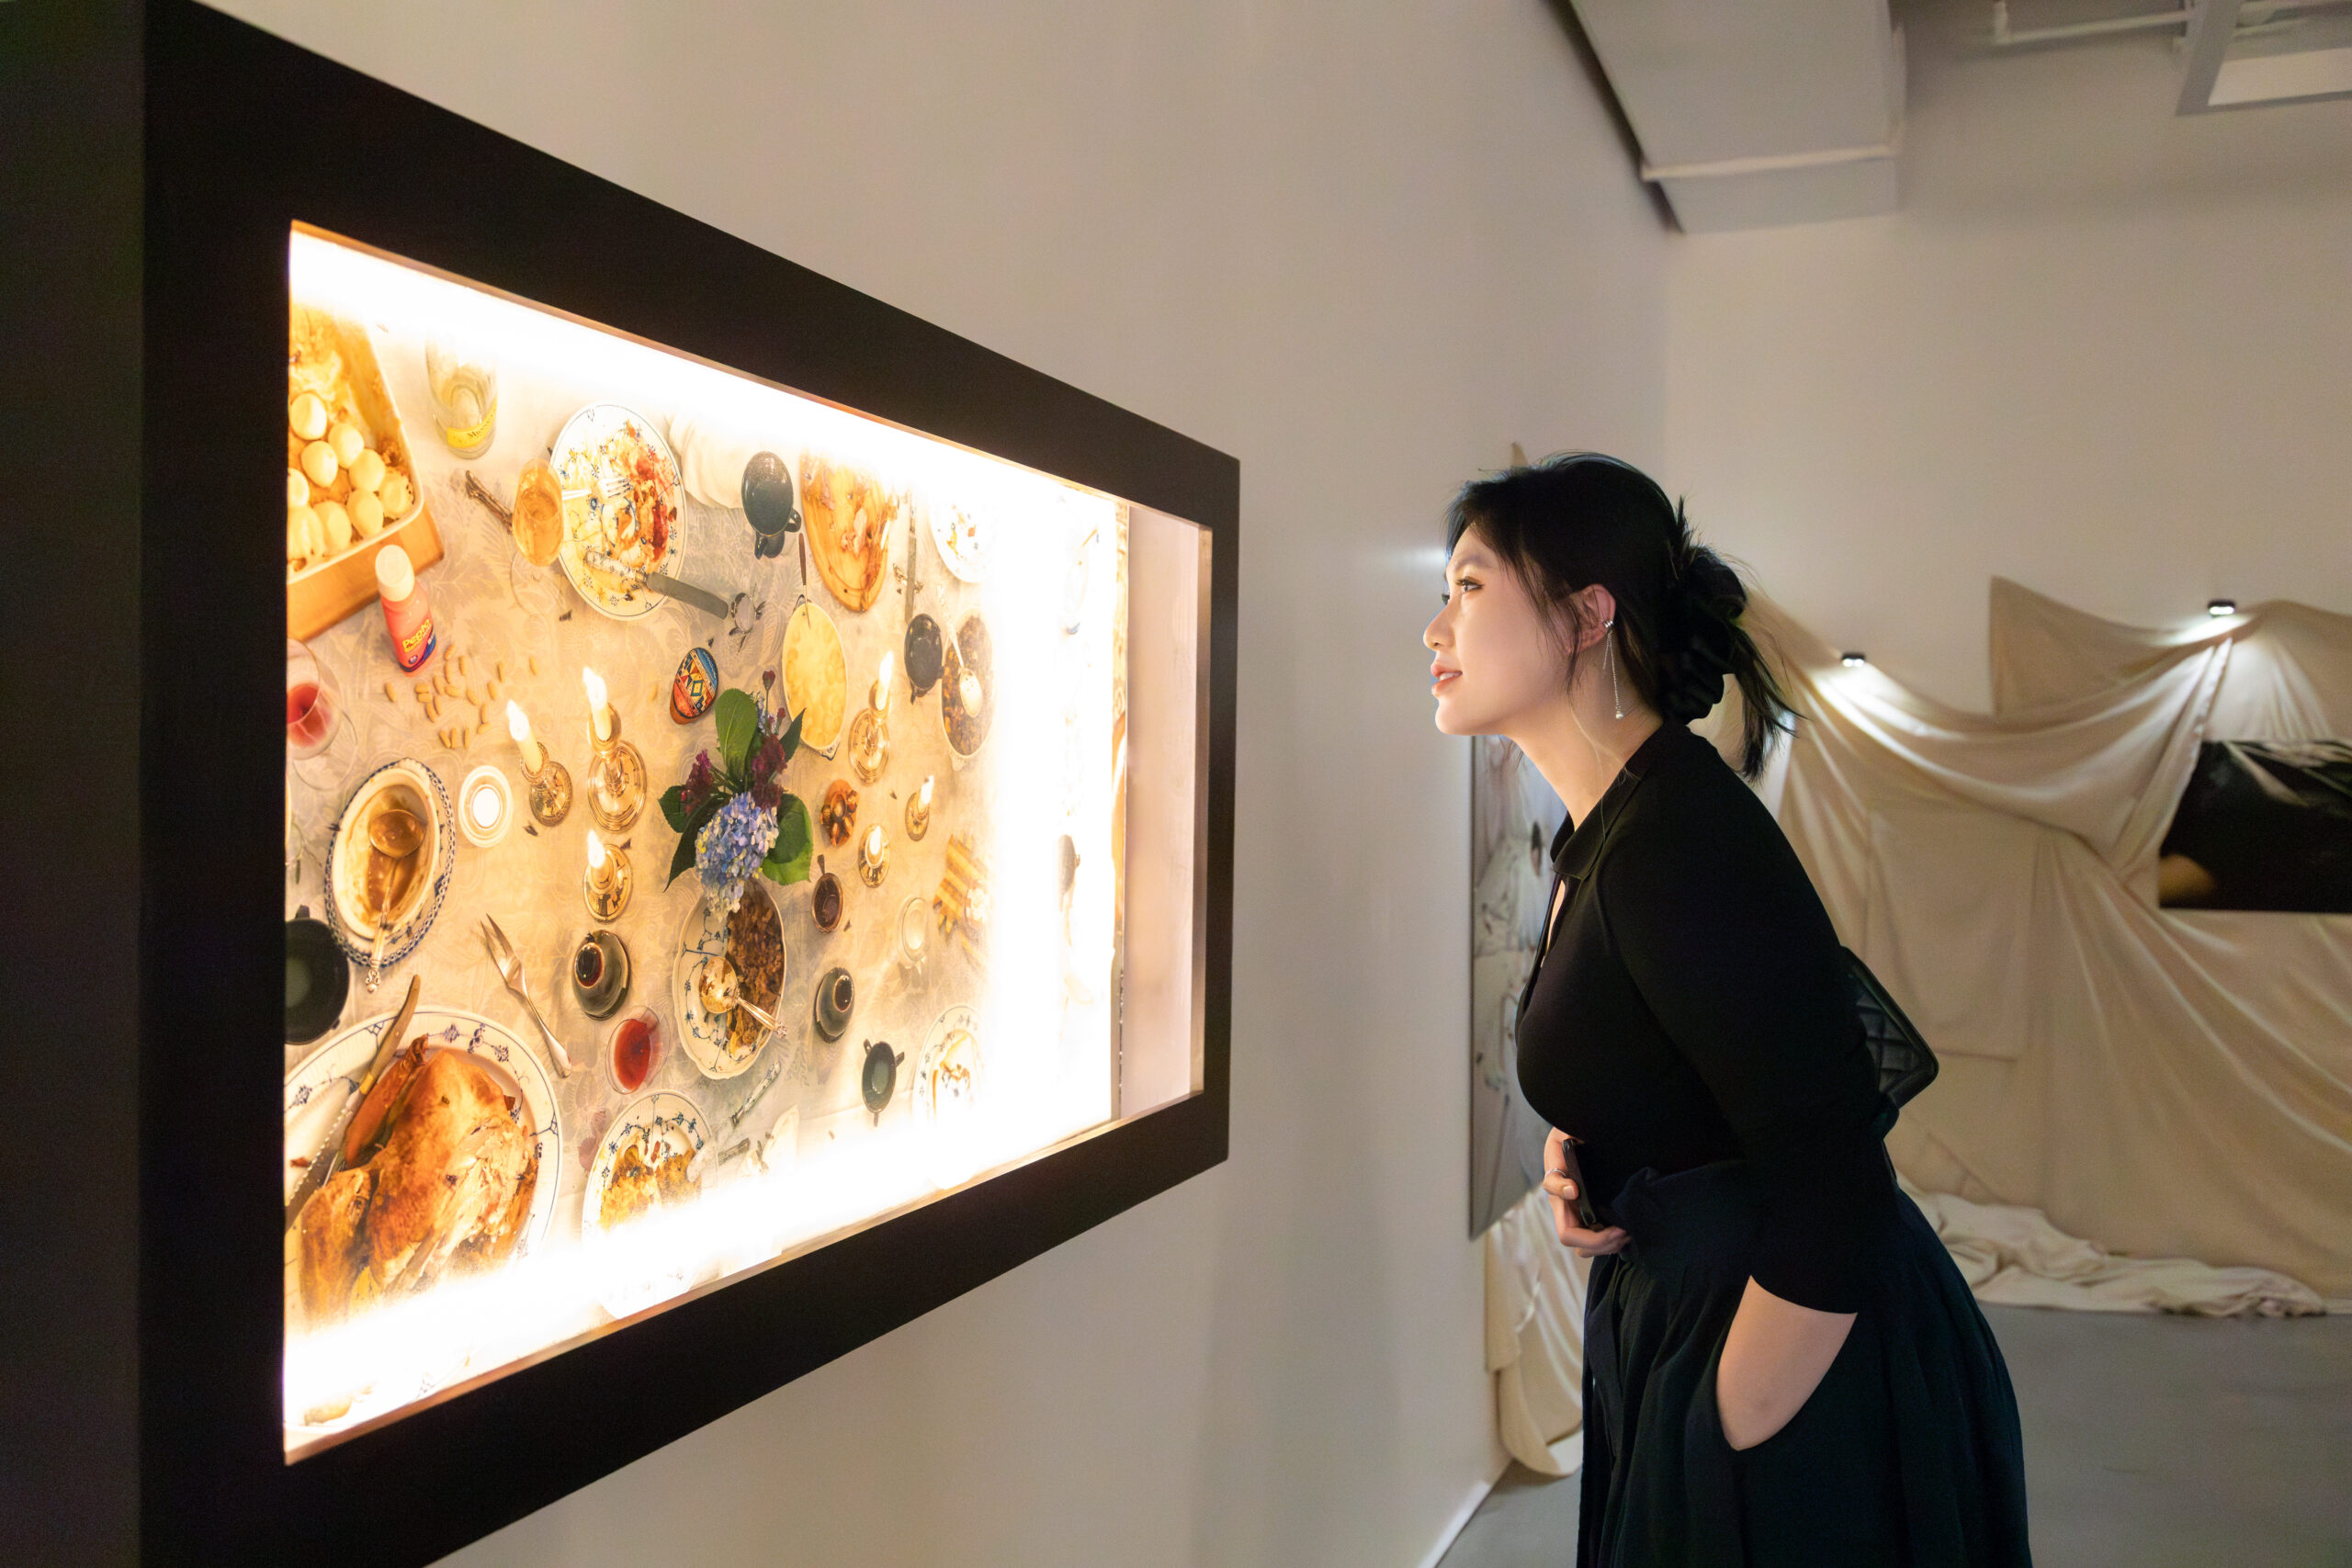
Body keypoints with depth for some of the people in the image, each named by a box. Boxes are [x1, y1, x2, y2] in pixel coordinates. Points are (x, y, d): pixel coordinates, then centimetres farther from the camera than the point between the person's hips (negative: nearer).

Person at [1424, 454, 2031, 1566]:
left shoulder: (1681, 843, -26)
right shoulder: (1598, 831, 3)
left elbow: (1835, 1200, -28)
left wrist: (1720, 1448, -19)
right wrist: (1575, 1153, -2)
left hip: (1809, 1375, -9)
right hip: (1678, 1315, 9)